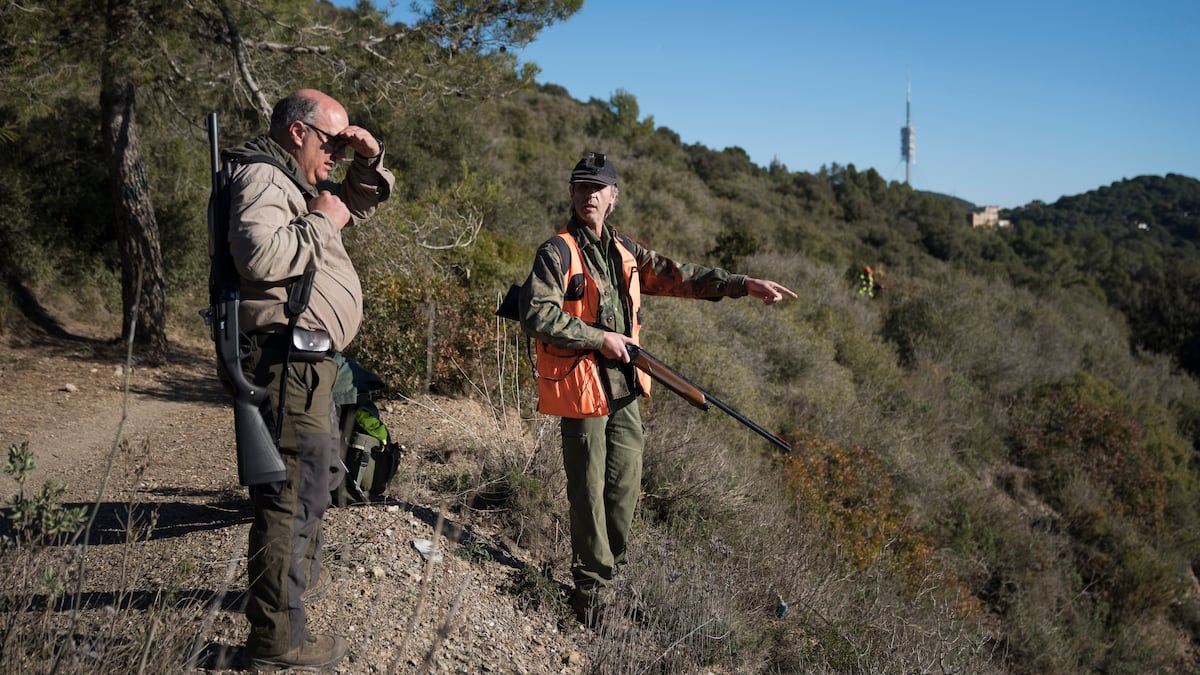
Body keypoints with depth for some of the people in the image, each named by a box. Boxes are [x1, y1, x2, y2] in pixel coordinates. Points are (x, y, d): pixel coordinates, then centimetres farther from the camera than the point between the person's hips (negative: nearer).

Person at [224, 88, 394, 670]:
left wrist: (369, 159, 10)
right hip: (286, 361, -11)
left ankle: (299, 568, 48)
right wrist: (323, 220, -17)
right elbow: (261, 253, -31)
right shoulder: (260, 176, -12)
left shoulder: (294, 183, 20)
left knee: (319, 476, 27)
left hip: (308, 360, 11)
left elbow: (361, 202, 30)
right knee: (294, 491, -8)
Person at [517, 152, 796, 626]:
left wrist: (743, 285, 6)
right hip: (581, 389, -7)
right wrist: (600, 339, -18)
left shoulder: (625, 250, 13)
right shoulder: (557, 252, -8)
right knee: (590, 492, 1)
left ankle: (608, 573, 30)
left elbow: (678, 277, 13)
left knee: (625, 488, 12)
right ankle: (591, 588, 15)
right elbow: (536, 315, -19)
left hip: (624, 390, 7)